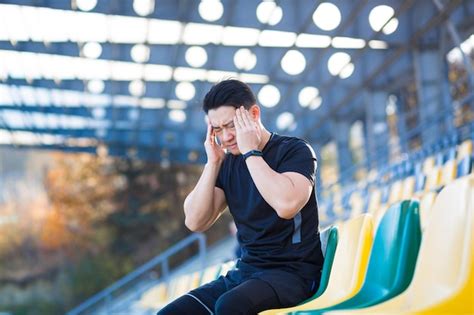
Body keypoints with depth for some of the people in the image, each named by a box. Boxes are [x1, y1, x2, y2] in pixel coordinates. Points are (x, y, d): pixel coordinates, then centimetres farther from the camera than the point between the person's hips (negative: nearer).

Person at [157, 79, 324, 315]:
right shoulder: (228, 163, 9)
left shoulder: (295, 151, -7)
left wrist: (251, 151, -17)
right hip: (245, 272, 6)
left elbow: (286, 205, -28)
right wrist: (213, 162, -4)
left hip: (293, 272, -6)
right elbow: (195, 222, 2)